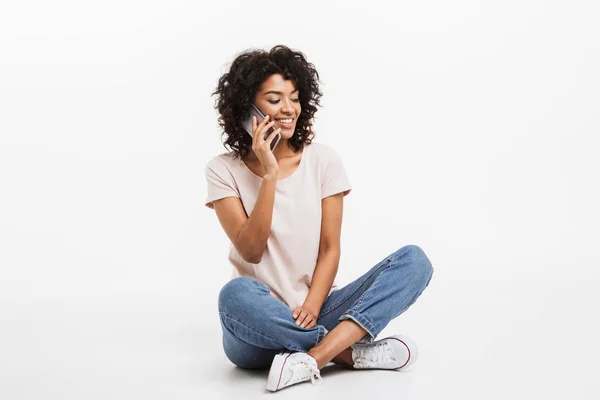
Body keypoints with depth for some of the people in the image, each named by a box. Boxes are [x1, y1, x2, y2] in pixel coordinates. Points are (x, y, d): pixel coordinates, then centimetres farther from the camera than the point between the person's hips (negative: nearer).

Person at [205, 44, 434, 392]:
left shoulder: (324, 160, 3)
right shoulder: (224, 170, 0)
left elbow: (330, 249, -1)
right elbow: (251, 251, -11)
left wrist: (312, 306, -18)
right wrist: (270, 174, -17)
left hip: (317, 311, 2)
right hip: (263, 326, -2)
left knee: (414, 260, -17)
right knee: (236, 296, -38)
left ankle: (314, 357, -31)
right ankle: (355, 352, -21)